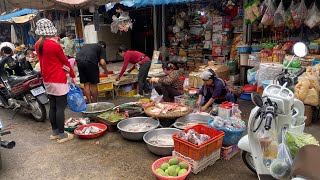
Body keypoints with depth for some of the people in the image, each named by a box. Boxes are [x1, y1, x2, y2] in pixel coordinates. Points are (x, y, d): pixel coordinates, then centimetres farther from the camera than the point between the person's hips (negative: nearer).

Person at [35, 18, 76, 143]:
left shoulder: (38, 45, 4)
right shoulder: (54, 45, -18)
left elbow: (47, 60, 5)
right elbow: (65, 61, -7)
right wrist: (73, 76, 6)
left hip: (47, 80, 8)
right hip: (58, 80, -8)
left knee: (52, 107, 15)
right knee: (60, 108, 0)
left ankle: (54, 132, 26)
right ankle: (62, 135, 8)